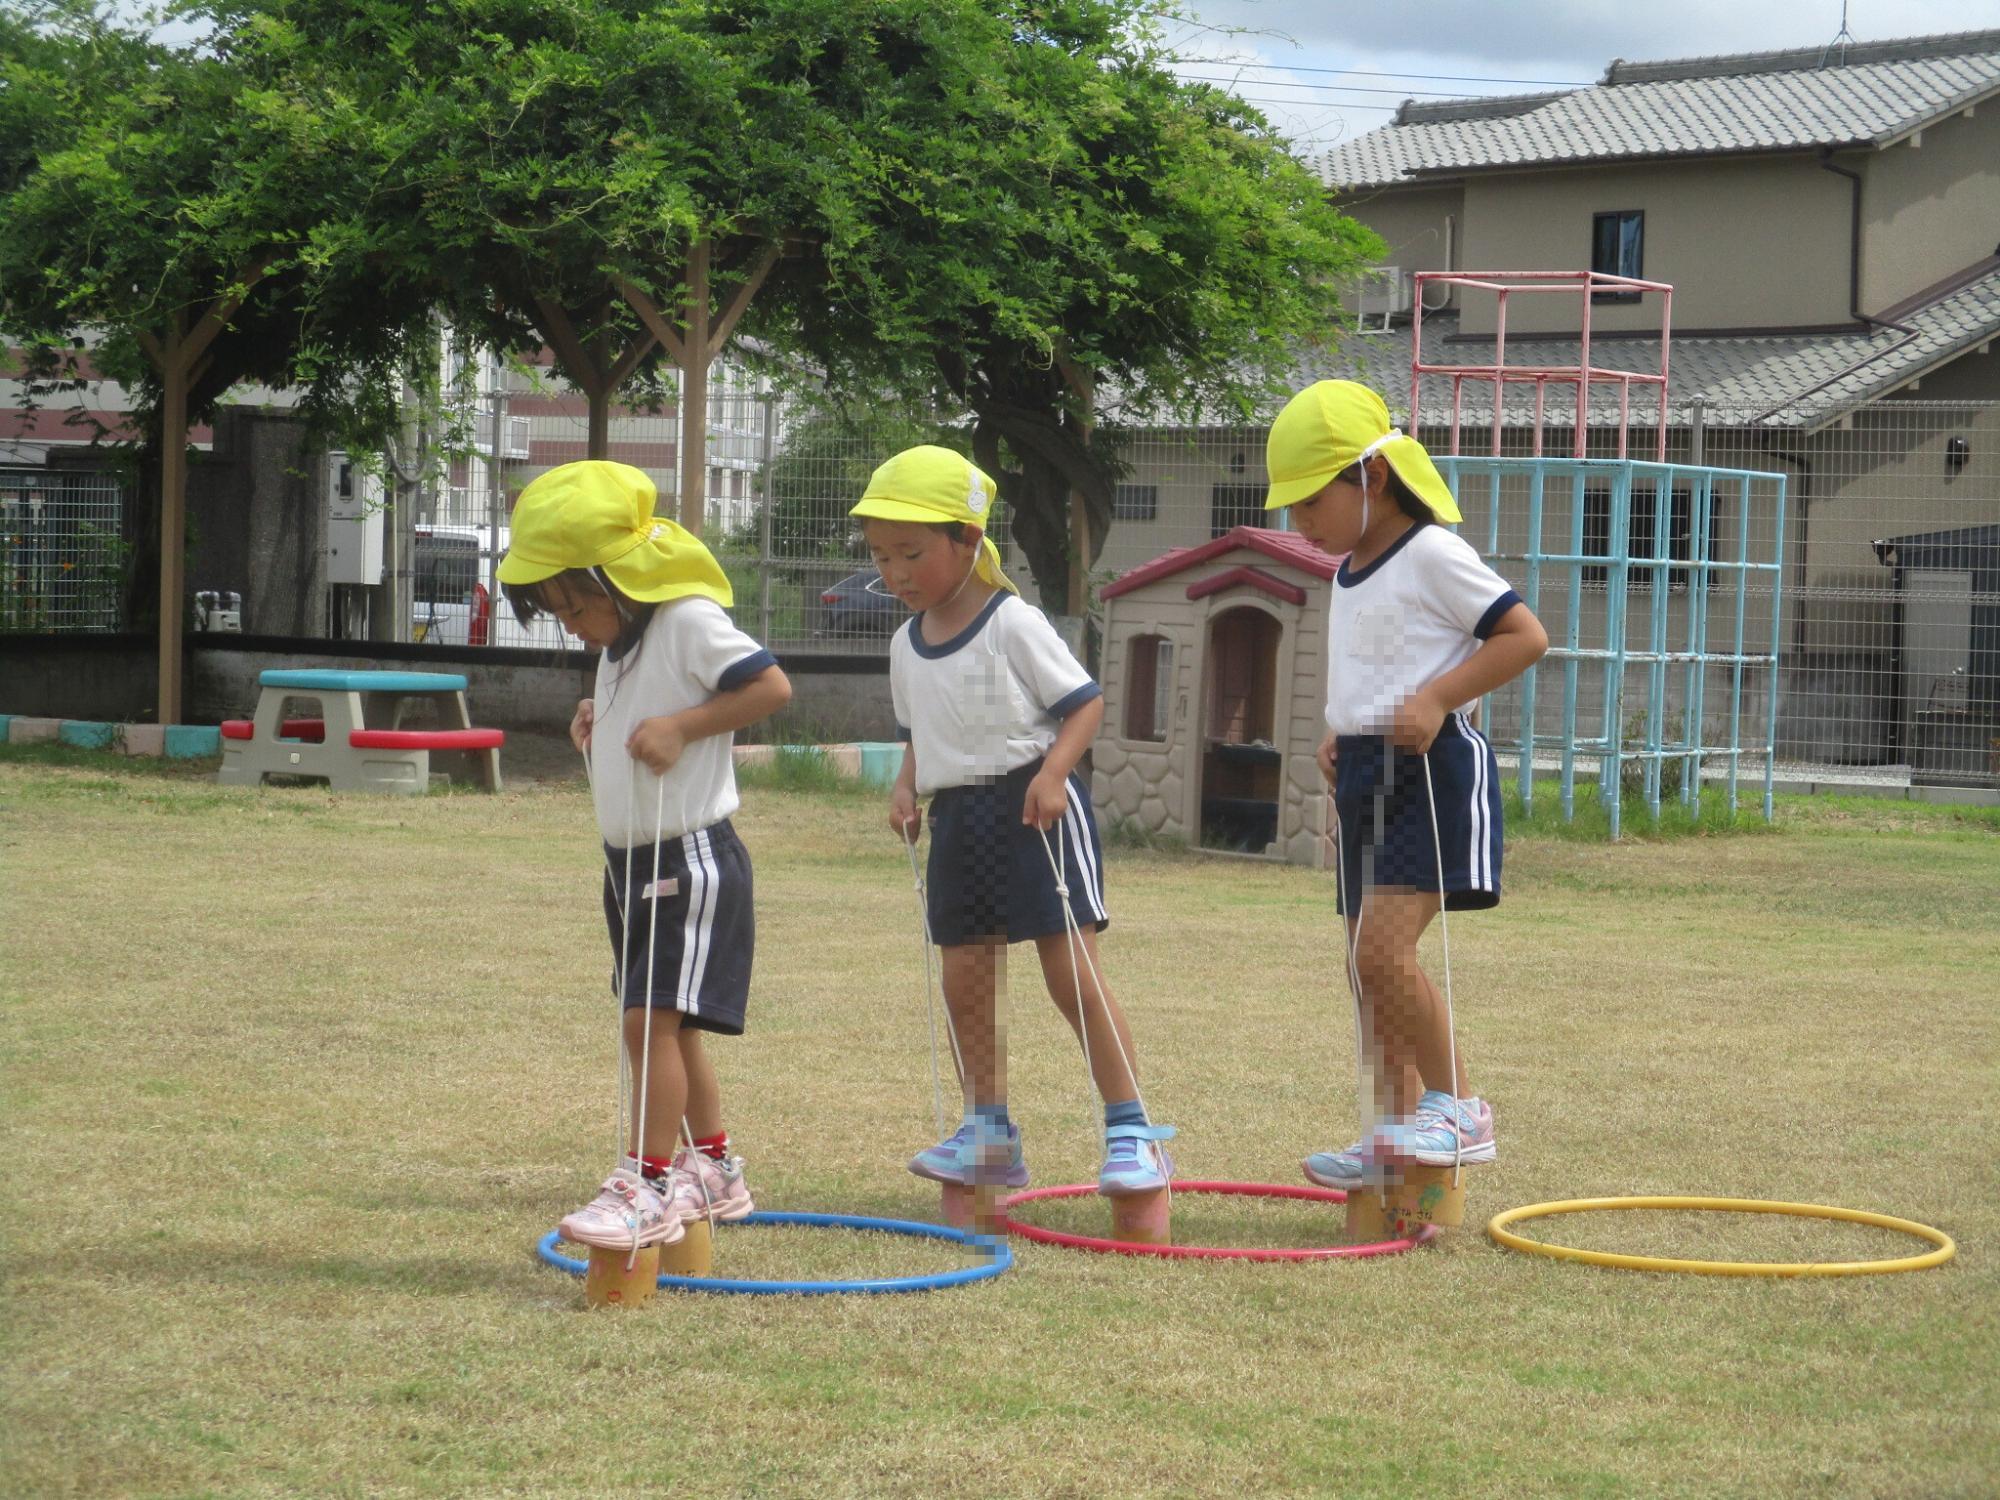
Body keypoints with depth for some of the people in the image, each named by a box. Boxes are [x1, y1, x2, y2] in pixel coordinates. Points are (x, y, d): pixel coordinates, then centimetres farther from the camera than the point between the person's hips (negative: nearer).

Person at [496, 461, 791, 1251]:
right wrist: (598, 730, 5)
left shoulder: (690, 622, -15)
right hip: (632, 858, 10)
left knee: (653, 1016, -13)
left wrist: (679, 726, -25)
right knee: (662, 1024, 16)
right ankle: (712, 1167, 29)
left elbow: (771, 685, -22)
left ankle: (648, 1186, -11)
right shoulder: (620, 645, 12)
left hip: (690, 857, -10)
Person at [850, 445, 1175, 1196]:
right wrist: (906, 787, 4)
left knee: (1071, 971, -8)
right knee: (964, 981, 7)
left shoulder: (1012, 625, -11)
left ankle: (1132, 1130, -3)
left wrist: (1051, 772, -23)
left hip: (1032, 810, -7)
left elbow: (1085, 703, -9)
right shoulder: (907, 646, 10)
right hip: (957, 817, 7)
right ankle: (988, 1131, 18)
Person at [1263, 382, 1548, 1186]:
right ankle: (1395, 1130, 16)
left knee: (1384, 948, -18)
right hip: (1364, 774, 9)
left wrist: (1436, 698, -21)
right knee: (1367, 961, 9)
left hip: (1432, 768, -9)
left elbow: (1524, 636, -13)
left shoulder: (1431, 555, -11)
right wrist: (1340, 738, 13)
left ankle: (1456, 1107, -6)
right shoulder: (1350, 574, 16)